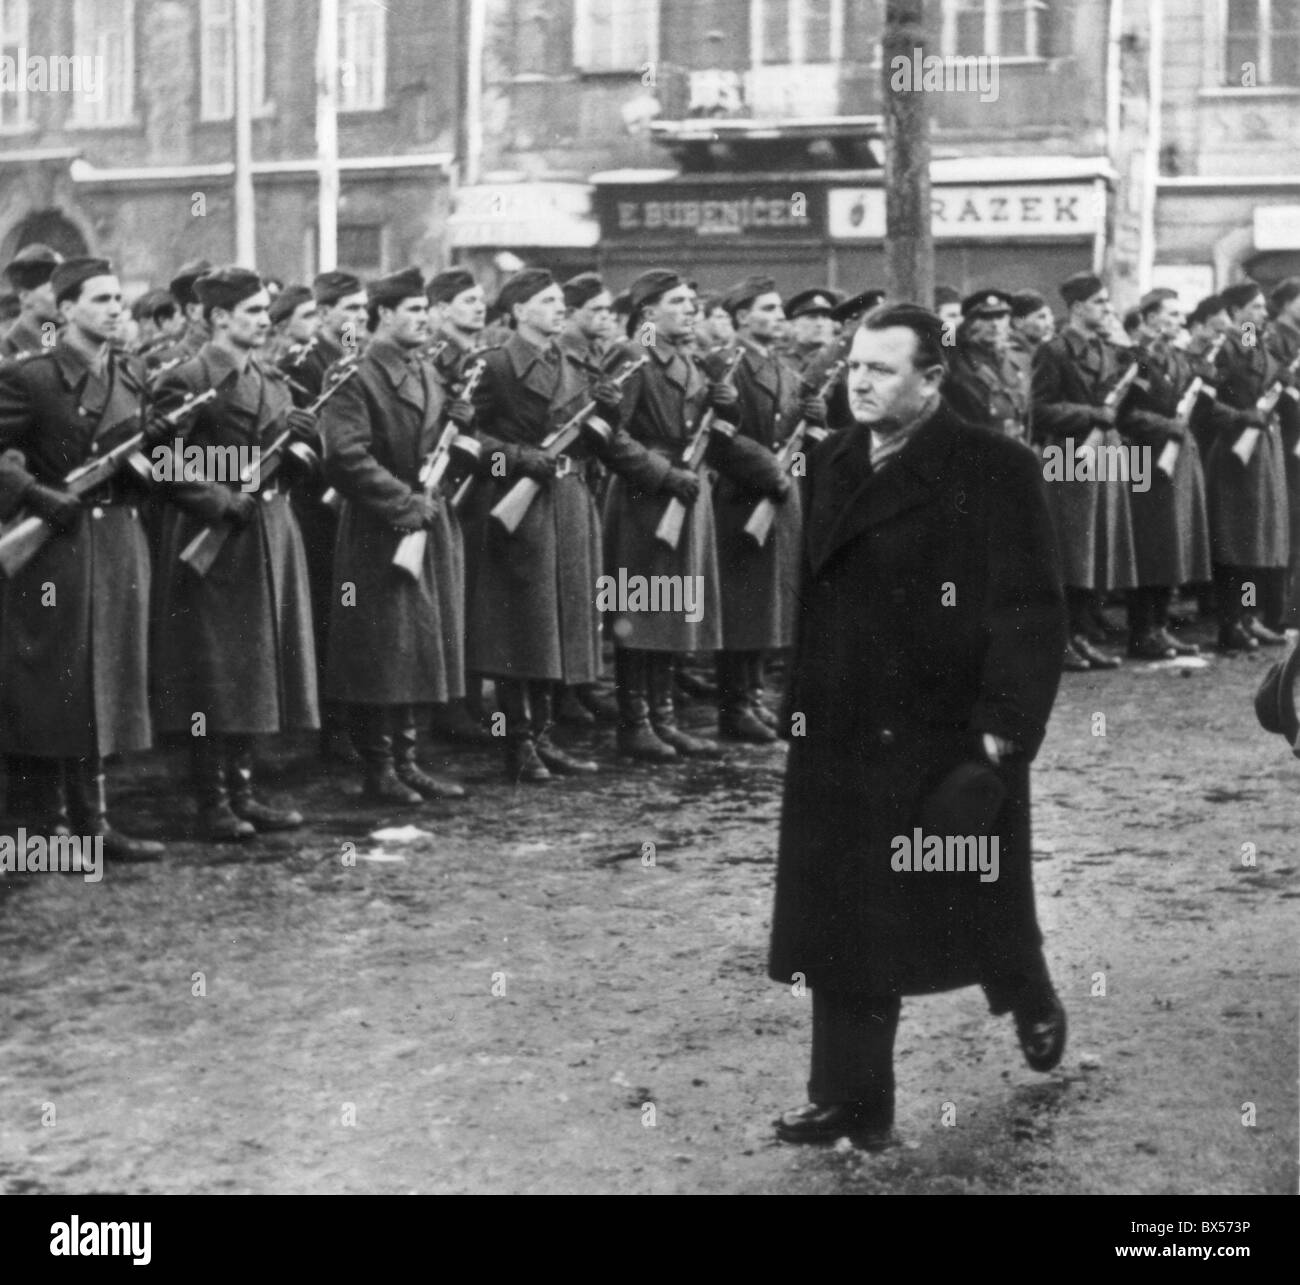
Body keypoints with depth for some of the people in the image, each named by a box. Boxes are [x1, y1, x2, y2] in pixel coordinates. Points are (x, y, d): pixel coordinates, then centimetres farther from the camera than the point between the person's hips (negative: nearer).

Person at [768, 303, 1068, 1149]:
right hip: (840, 739, 5)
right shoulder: (833, 465, 7)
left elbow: (1030, 613, -14)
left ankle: (1032, 1003, 46)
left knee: (977, 906, 15)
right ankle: (851, 1103, 12)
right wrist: (798, 702, 1)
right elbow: (810, 593, 8)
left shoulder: (995, 471, -11)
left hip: (947, 739, -4)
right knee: (844, 923, 4)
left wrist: (1000, 740, -18)